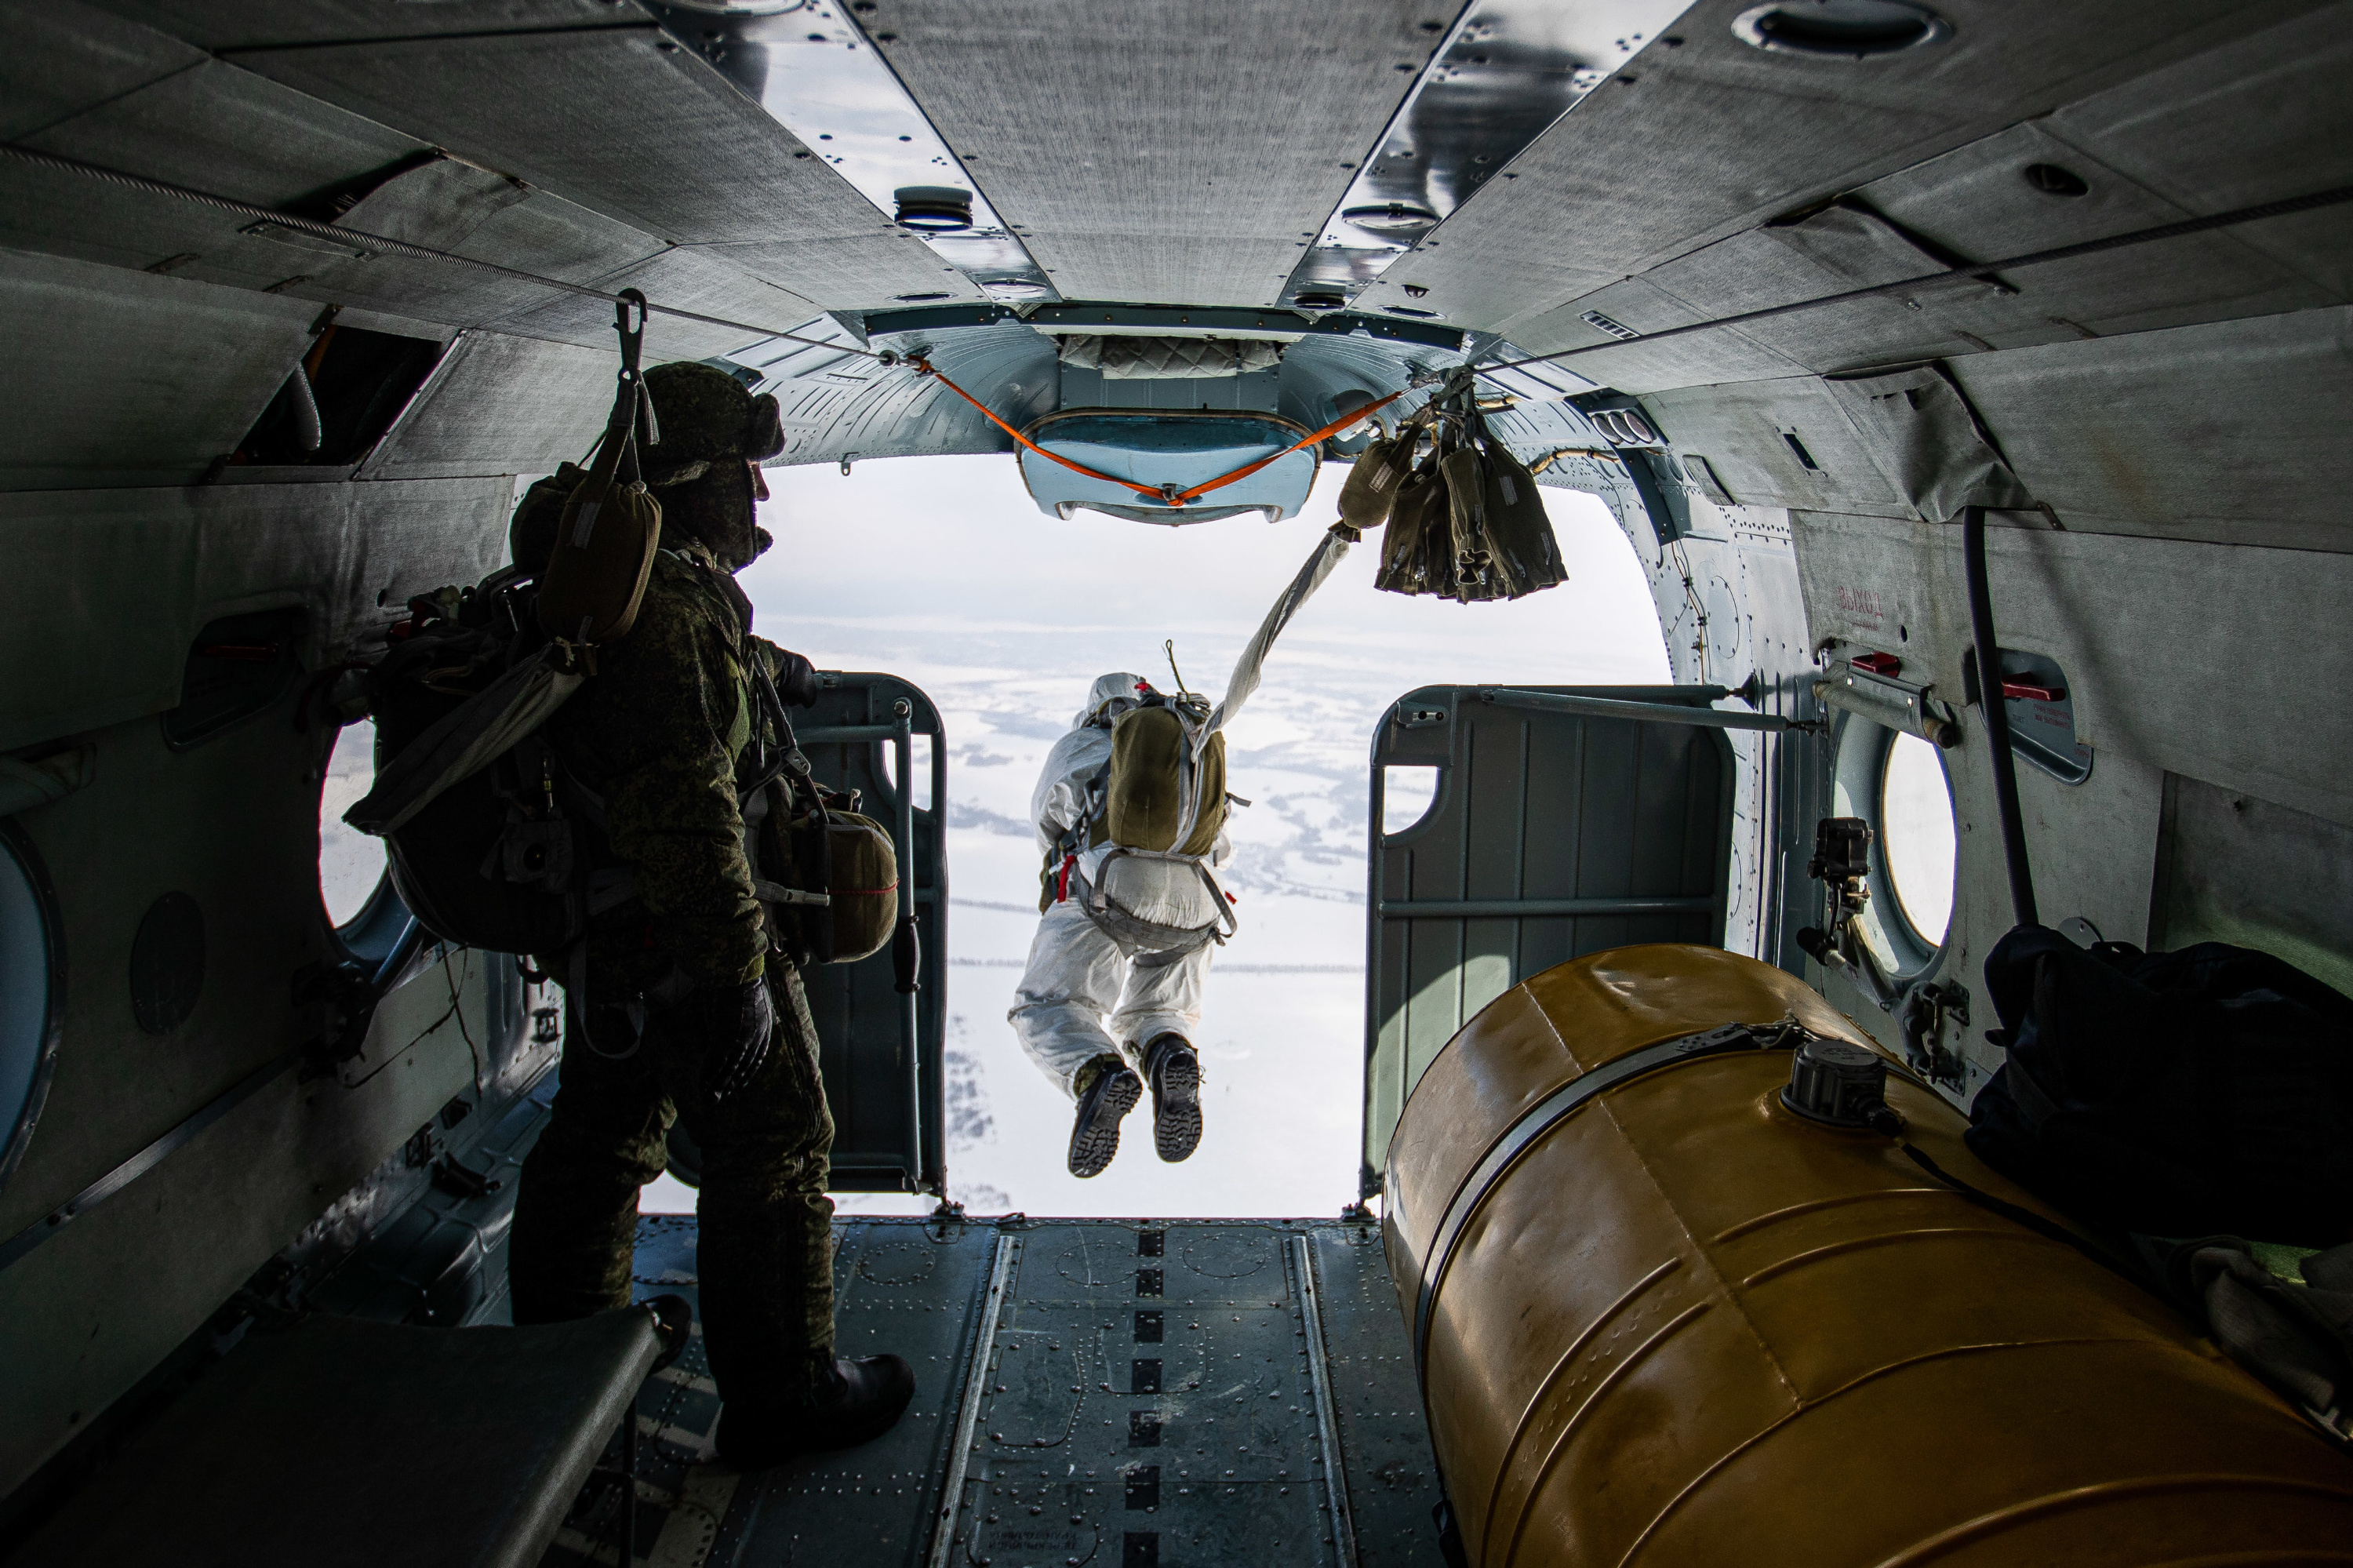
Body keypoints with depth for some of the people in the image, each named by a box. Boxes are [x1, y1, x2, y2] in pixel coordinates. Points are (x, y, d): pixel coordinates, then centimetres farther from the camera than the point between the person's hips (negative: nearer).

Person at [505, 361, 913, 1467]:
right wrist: (741, 974, -28)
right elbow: (686, 817, -31)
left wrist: (755, 666, 44)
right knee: (773, 1154, 4)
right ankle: (780, 1396, 18)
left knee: (602, 1136, 23)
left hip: (606, 937, 10)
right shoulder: (664, 619, -27)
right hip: (689, 945, -10)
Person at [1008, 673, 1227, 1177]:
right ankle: (1170, 1057, -13)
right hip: (1194, 906, 4)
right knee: (1151, 1016, 24)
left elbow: (1046, 829, 35)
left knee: (1046, 1010, 7)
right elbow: (1220, 848, 39)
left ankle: (1097, 1074, -26)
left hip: (1110, 892, -4)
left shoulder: (1076, 747, 23)